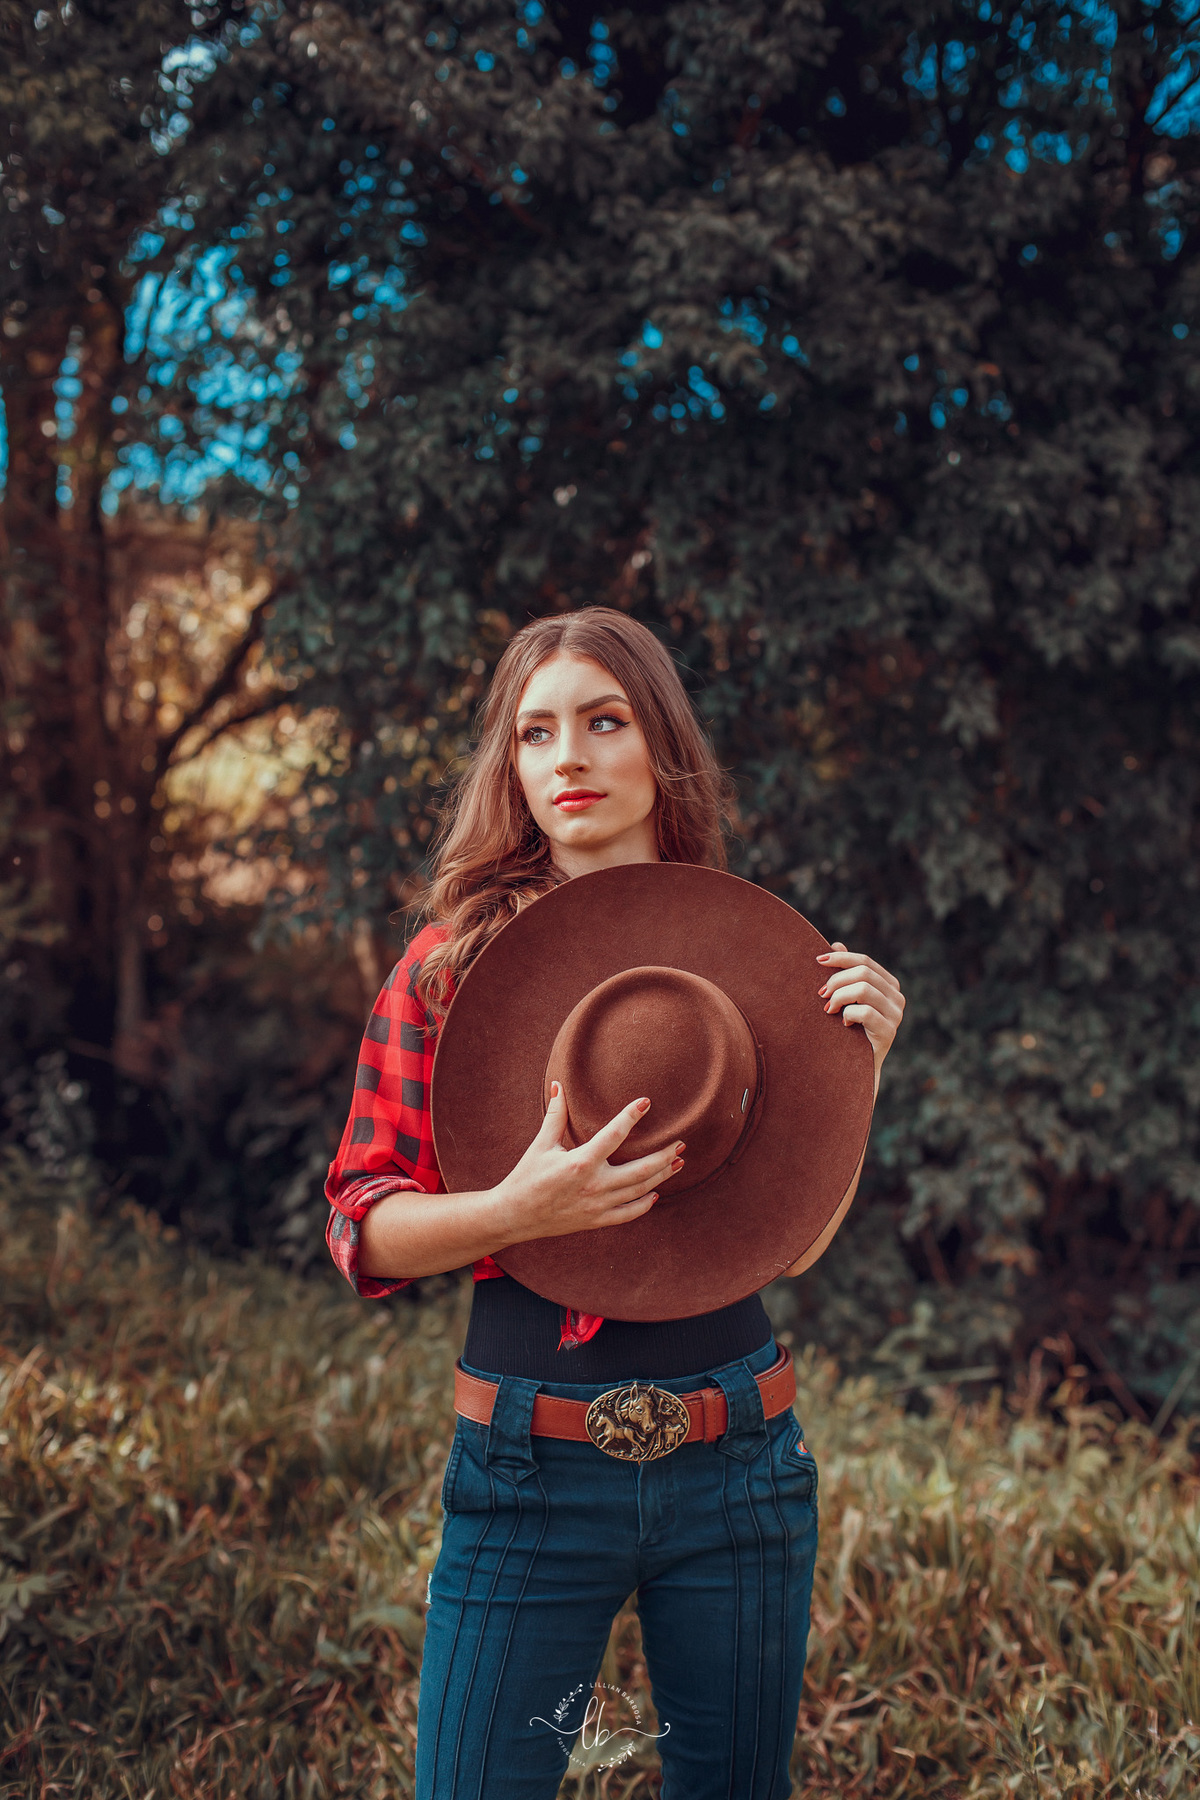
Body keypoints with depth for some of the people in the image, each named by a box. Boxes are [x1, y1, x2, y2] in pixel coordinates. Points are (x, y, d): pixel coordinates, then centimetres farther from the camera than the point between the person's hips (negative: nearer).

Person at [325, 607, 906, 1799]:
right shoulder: (453, 961, -3)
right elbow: (362, 1229, -4)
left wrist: (860, 1062, -8)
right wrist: (517, 1210, -22)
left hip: (737, 1460, 2)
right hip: (529, 1466, -2)